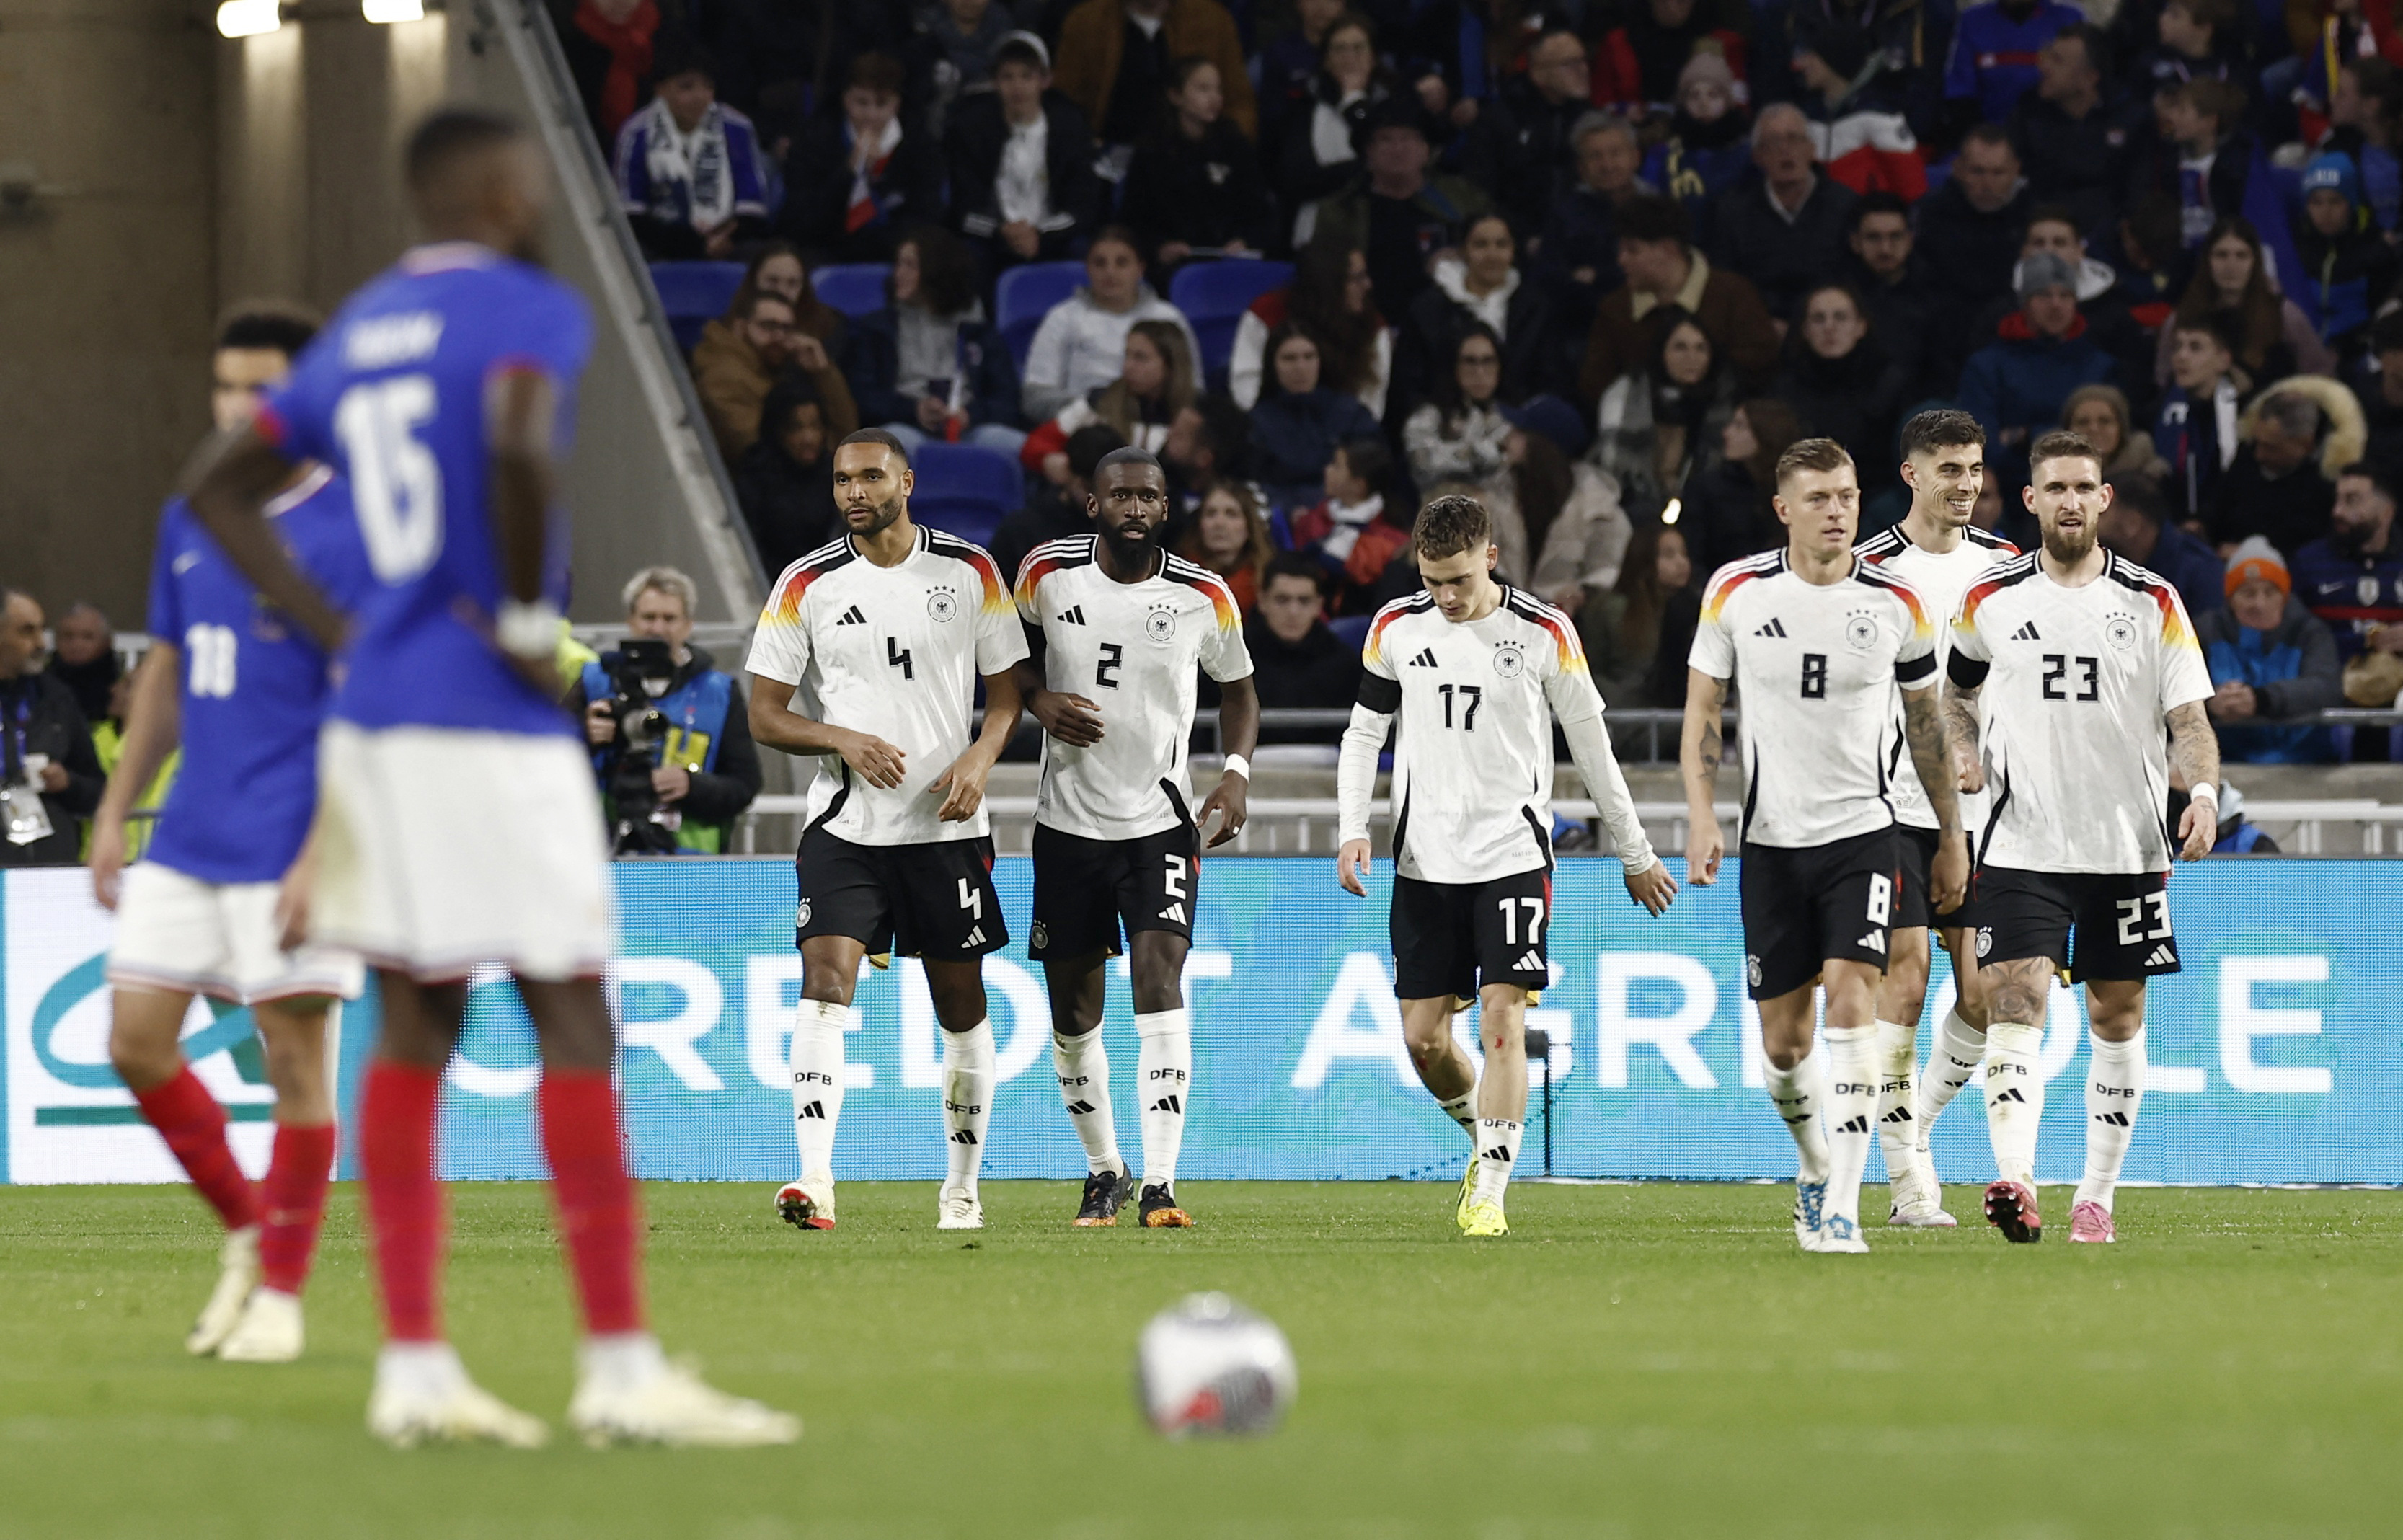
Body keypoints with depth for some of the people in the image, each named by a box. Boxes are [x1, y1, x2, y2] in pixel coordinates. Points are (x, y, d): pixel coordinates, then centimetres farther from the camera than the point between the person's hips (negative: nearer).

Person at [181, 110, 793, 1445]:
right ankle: (622, 1371, -6)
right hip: (495, 729, -8)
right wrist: (530, 615, -16)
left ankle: (414, 1368, 7)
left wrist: (335, 633, 14)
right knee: (574, 1032, -5)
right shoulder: (531, 313, -9)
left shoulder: (358, 334, 16)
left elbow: (219, 488, 19)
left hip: (375, 719, 8)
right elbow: (519, 448, -29)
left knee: (417, 1034, 8)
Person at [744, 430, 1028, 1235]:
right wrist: (844, 740, -16)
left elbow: (1008, 685, 9)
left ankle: (962, 1185, 24)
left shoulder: (969, 571, 2)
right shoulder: (806, 585, 0)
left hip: (946, 824, 1)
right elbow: (766, 715, 2)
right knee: (825, 984, -18)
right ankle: (815, 1182, -27)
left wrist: (980, 757, -10)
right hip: (846, 826, -1)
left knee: (962, 1008, 8)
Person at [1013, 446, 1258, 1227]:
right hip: (1070, 822, 2)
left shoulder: (1203, 598, -5)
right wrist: (1039, 698, -9)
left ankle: (1161, 1185, -23)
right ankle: (1104, 1171, 30)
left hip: (1162, 821, -2)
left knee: (1159, 979, -20)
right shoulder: (1049, 573, -5)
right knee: (1073, 1015, 7)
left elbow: (1237, 688, 11)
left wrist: (1236, 771, -5)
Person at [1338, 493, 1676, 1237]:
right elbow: (1363, 735, 12)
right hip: (1425, 860, 3)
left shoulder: (1544, 633, -4)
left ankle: (1488, 1191, -11)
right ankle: (1486, 1137, 30)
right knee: (1423, 1034, 2)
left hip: (1513, 855, -3)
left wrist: (1636, 855, 10)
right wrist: (1354, 830, -2)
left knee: (1502, 1017, -14)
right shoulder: (1396, 629, 2)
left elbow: (1592, 748, 5)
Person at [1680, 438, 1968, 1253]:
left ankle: (1840, 1209, -21)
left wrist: (1952, 835, 13)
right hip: (1770, 840, 1)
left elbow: (1927, 724, 10)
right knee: (1782, 1039, 5)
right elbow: (1702, 711, 5)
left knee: (1850, 996, -20)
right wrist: (1702, 819, -7)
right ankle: (1815, 1168, 34)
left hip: (1861, 829, -1)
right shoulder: (1736, 591, -3)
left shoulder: (1896, 603, -2)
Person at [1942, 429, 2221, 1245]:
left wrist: (2203, 791, -19)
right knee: (2014, 1003, -16)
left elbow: (2189, 717, -1)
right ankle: (2017, 1184, -28)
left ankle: (2096, 1196, 17)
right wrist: (1965, 751, 4)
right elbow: (1958, 687, 22)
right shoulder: (1989, 600, 3)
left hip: (2126, 846, 1)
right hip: (2022, 845, -1)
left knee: (2117, 1018, 7)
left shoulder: (2153, 603, 1)